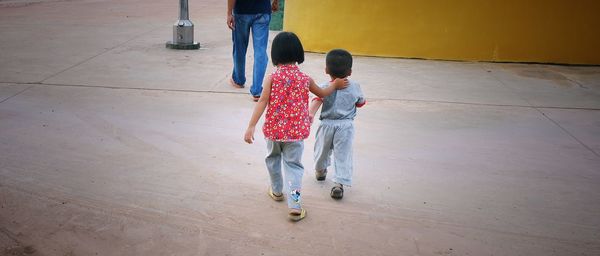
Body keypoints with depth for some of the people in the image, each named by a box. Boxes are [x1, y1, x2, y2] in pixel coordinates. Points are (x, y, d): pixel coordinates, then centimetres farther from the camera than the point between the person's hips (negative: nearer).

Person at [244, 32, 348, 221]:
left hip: (274, 129, 0)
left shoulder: (272, 78, -8)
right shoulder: (304, 79, -2)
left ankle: (276, 190, 43)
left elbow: (262, 103, -14)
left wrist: (251, 126, -14)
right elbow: (322, 93, 16)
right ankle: (295, 205, -4)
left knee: (273, 158, 24)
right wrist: (335, 85, 34)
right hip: (296, 132, 0)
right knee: (293, 165, 5)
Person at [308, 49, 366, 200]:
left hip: (327, 124, 1)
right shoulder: (355, 87, -2)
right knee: (343, 155, 1)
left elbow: (317, 101, -27)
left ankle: (320, 170, 48)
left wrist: (310, 114, -39)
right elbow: (361, 103, 13)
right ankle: (339, 183, -11)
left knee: (322, 149, 23)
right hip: (346, 125, 0)